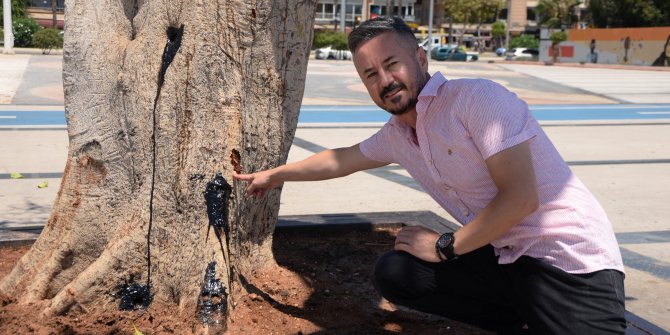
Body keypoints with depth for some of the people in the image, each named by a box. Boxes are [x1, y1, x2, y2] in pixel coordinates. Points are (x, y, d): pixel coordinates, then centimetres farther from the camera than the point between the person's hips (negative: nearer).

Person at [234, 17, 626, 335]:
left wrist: (445, 247, -9)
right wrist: (275, 175, 39)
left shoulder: (478, 98, -15)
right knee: (393, 273, 0)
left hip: (571, 259, -8)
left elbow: (521, 198, -20)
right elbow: (343, 159, 29)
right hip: (503, 258, 8)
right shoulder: (396, 134, 10)